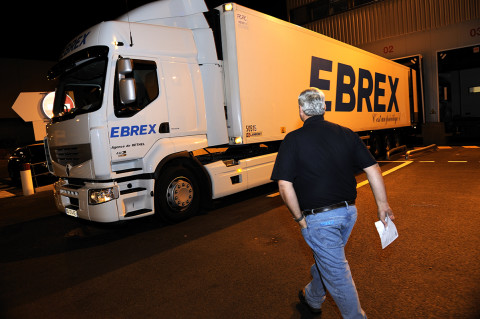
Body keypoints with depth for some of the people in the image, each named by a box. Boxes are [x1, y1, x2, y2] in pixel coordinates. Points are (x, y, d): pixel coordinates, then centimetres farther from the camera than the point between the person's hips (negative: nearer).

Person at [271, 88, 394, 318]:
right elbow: (373, 170, 1)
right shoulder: (346, 134, 2)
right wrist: (383, 205, 9)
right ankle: (312, 299, 49)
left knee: (336, 273, 10)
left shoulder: (293, 139, -12)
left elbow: (285, 186, -18)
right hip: (348, 211, 7)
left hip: (318, 218, -6)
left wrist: (299, 217, -6)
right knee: (326, 259, 26)